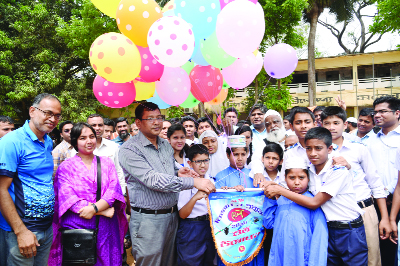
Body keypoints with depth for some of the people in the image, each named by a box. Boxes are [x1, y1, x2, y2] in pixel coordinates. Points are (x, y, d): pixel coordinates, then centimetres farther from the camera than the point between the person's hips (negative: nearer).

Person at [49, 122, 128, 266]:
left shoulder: (106, 163, 8)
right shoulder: (66, 167, 0)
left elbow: (113, 191, -2)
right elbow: (68, 198, -10)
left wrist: (94, 208, -19)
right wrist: (103, 211, -13)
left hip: (105, 227, 2)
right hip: (76, 226, -2)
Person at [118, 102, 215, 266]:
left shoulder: (166, 145, 11)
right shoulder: (129, 149, -14)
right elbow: (152, 180, -25)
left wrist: (177, 173, -1)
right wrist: (193, 182, -30)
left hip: (172, 215, 7)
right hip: (148, 220, -7)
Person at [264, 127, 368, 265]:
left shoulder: (339, 171, -20)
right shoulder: (310, 171, -1)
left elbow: (314, 203, -22)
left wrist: (280, 190, -21)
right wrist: (276, 186, -15)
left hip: (350, 232, -5)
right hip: (330, 230, 5)